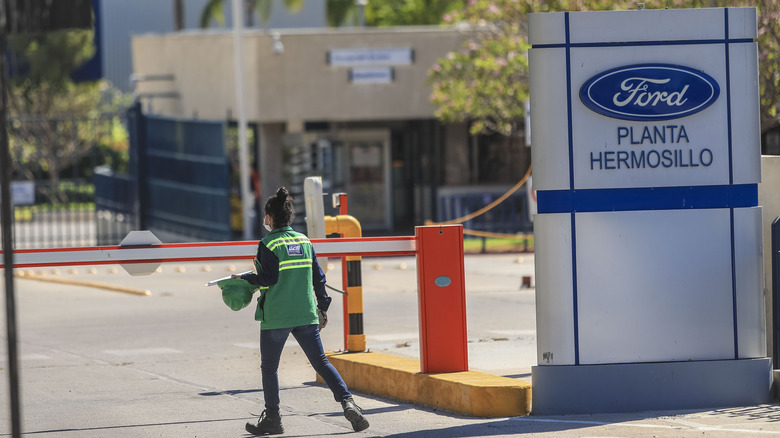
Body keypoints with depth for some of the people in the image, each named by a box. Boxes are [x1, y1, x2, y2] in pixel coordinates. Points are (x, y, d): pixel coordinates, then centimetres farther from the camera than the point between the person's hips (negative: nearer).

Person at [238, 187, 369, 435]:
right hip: (306, 313, 5)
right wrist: (322, 306, 20)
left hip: (275, 316, -5)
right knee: (320, 361, 5)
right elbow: (318, 277, 11)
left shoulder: (268, 244, -8)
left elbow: (268, 279, -14)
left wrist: (244, 279, 1)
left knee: (269, 366, 9)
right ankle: (347, 401, -12)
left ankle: (272, 418, 12)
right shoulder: (304, 241, 9)